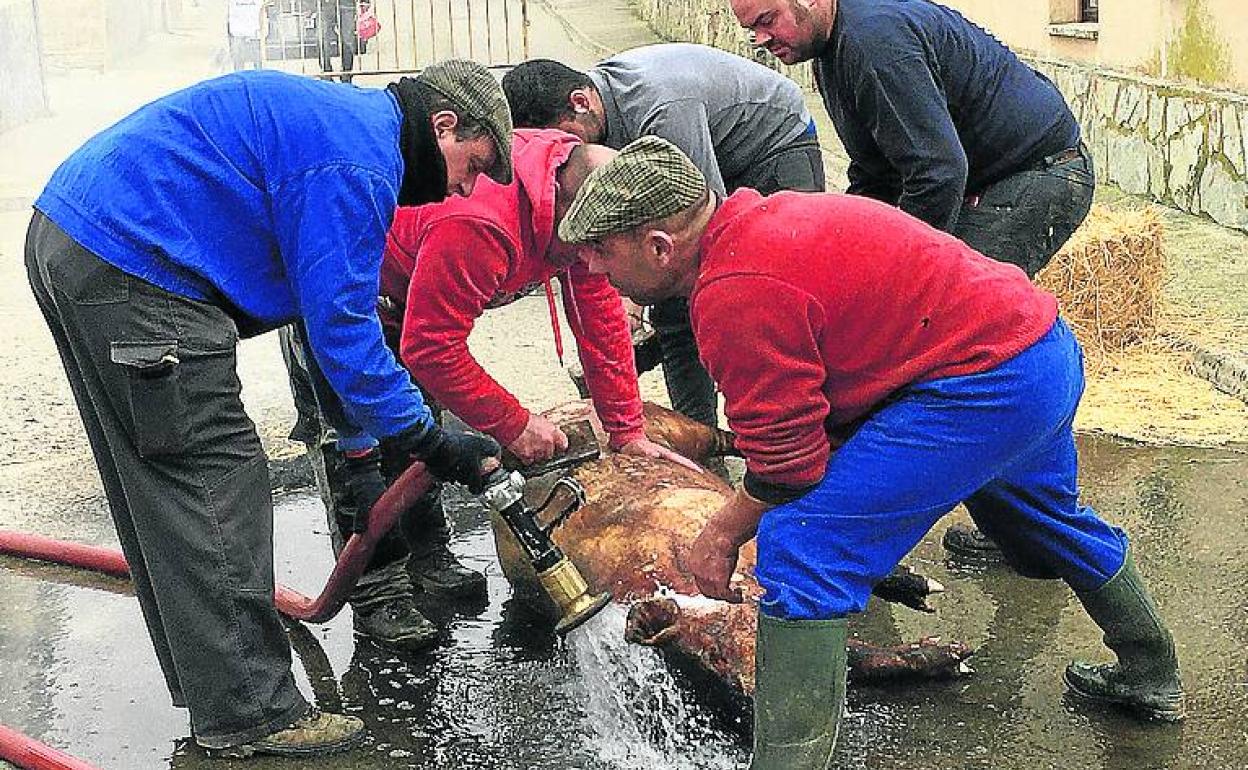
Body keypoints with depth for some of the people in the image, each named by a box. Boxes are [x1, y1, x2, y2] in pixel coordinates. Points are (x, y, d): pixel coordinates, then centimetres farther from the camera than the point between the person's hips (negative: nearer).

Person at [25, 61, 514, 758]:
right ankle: (250, 716, 0)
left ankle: (210, 683, 28)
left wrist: (361, 435, 25)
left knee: (162, 489, 16)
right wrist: (427, 440, -10)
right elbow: (340, 322, -16)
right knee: (216, 480, -6)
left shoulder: (344, 117, 20)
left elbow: (324, 302, 24)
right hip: (131, 265, -11)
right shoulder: (358, 160, -13)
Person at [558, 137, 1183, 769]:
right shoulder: (759, 219, 8)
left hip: (986, 381, -11)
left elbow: (789, 468, -18)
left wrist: (720, 535, -2)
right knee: (1047, 522, 36)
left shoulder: (736, 293, -23)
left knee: (801, 547, -13)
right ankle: (1153, 679, 58)